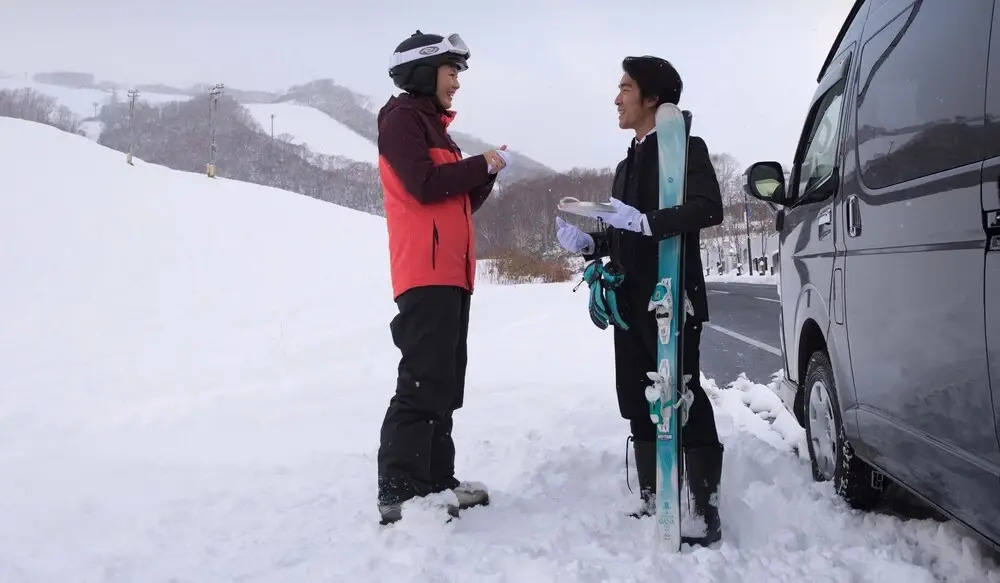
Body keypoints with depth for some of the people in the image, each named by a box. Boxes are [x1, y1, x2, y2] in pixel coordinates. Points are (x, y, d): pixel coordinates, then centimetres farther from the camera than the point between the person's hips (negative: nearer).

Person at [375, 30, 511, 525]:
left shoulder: (431, 125, 25)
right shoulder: (402, 118, -2)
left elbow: (458, 203, 23)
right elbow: (425, 185, -17)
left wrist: (487, 173, 7)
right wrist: (482, 165, -5)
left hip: (450, 272, 10)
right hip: (426, 272, -10)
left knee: (444, 381, 10)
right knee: (423, 381, -16)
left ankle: (436, 480, 16)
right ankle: (399, 493, -16)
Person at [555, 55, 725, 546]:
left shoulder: (685, 147, -4)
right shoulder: (627, 164, 22)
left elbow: (708, 209, -20)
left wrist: (643, 221, -30)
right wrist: (586, 244, 5)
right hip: (630, 303, 9)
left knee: (684, 401, -8)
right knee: (639, 403, 10)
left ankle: (705, 508, -2)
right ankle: (653, 502, 19)